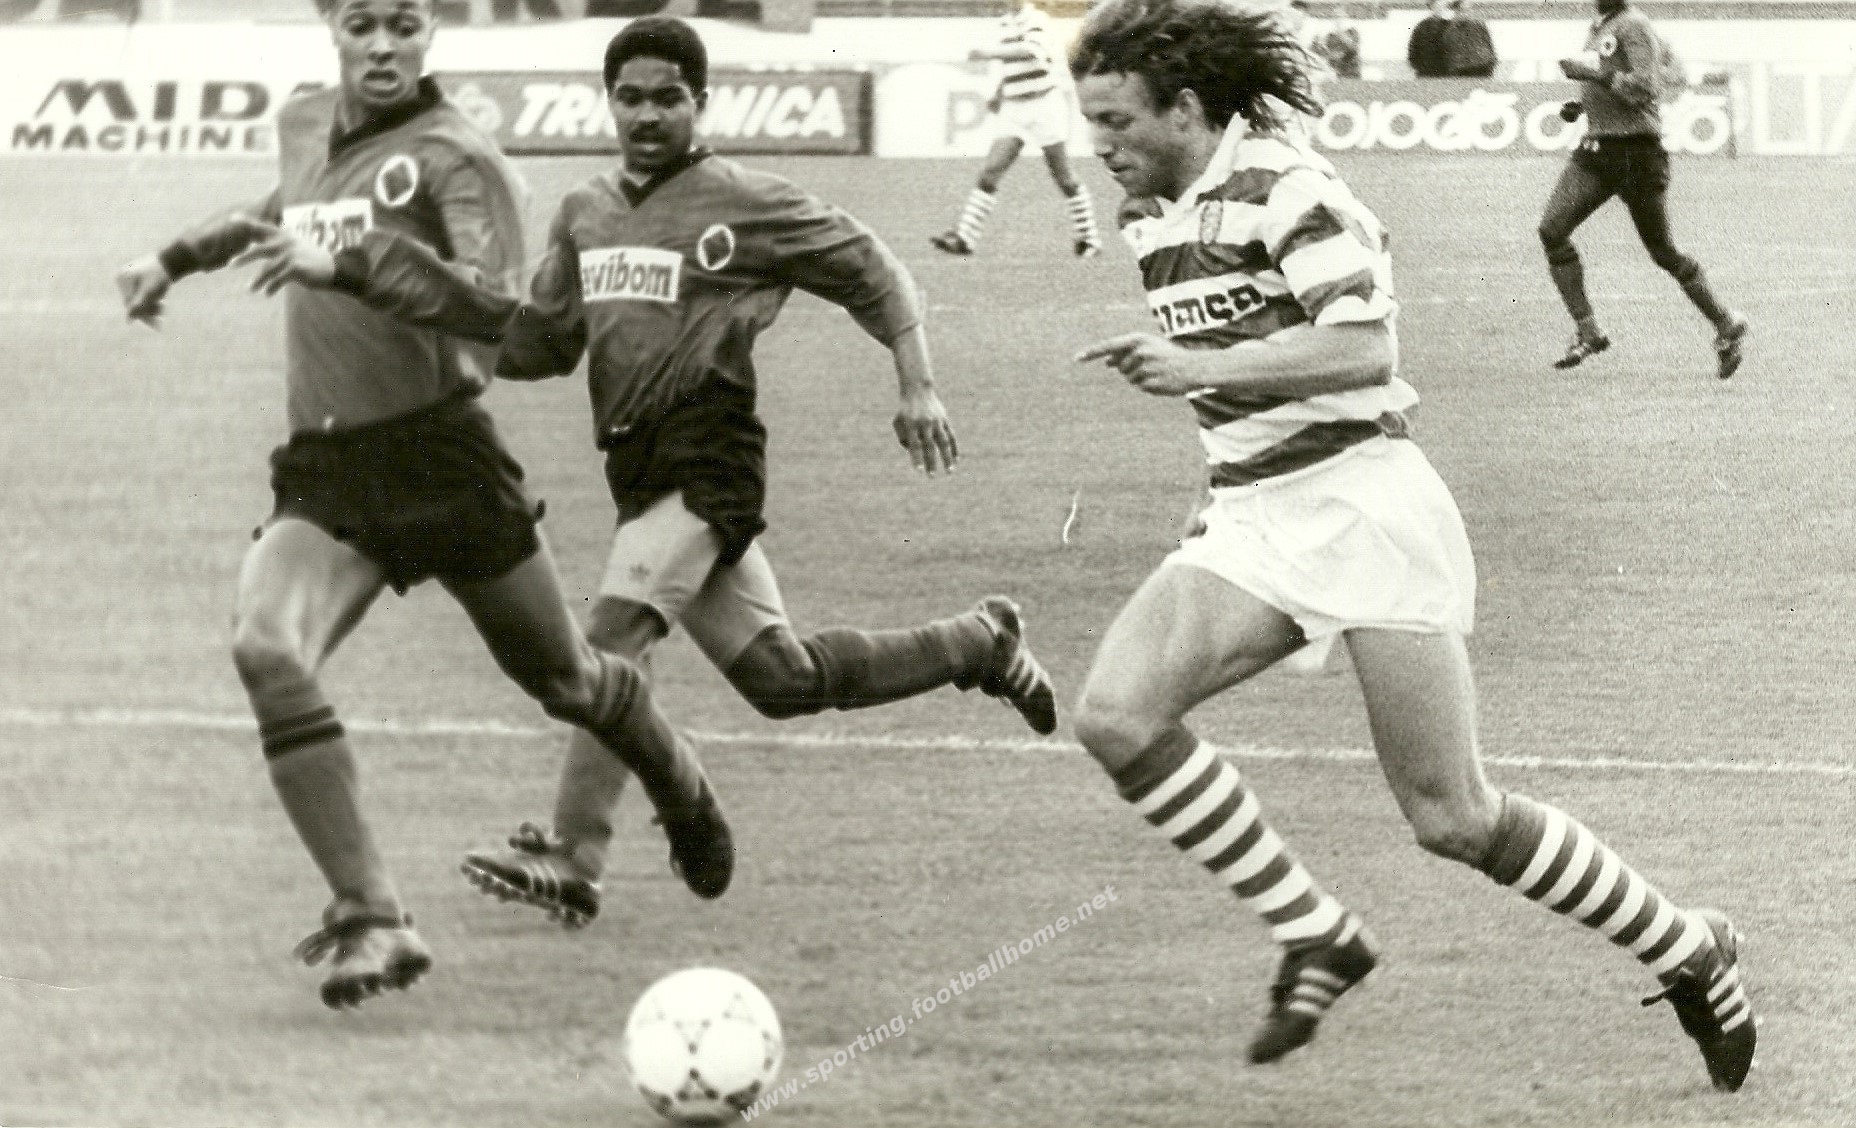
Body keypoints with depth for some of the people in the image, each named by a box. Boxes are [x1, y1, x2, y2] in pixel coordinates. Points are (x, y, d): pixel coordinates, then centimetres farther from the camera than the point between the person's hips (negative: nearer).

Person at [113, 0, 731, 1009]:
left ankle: (686, 802, 48)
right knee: (265, 649, -25)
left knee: (562, 678, 13)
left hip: (440, 460, -5)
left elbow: (491, 303, -28)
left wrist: (352, 261, -37)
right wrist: (177, 259, 33)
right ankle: (370, 918, -25)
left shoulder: (453, 155, -12)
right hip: (320, 473, 5)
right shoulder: (304, 126, 9)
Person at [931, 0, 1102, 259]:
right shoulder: (1006, 24, 12)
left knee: (1063, 177, 3)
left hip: (1045, 104, -6)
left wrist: (991, 52, -35)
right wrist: (999, 93, 15)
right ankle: (964, 236, -13)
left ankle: (1087, 238, 17)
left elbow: (1031, 49, -32)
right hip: (1014, 109, 6)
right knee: (990, 172, -8)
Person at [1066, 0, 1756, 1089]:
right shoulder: (1152, 217, 12)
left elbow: (1365, 347, -24)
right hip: (1250, 518, 8)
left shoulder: (1283, 185, -14)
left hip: (1362, 500, -8)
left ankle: (1690, 951, 15)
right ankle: (1316, 935, -5)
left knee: (1451, 816, -6)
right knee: (1117, 713, -17)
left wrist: (1203, 369, -27)